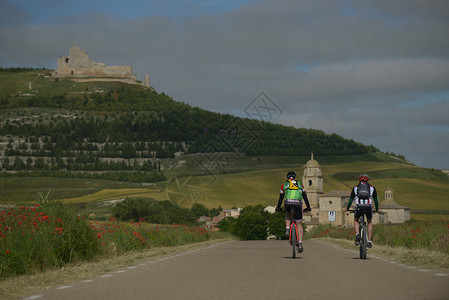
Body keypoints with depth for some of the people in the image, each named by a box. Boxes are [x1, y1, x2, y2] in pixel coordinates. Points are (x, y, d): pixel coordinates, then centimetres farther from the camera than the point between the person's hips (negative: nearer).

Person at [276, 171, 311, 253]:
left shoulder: (284, 184, 24)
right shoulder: (300, 184, 26)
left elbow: (281, 197, 29)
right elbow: (305, 196, 31)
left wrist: (278, 207, 43)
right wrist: (308, 207, 42)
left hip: (288, 203, 0)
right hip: (298, 203, 0)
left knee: (288, 214, 36)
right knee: (299, 224, 10)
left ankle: (287, 229, 12)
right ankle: (300, 243, -3)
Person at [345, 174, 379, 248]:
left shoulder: (355, 188, 22)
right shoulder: (372, 187, 22)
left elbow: (351, 199, 28)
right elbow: (376, 199, 30)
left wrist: (347, 208, 43)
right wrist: (377, 209, 45)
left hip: (359, 207, 0)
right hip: (368, 207, 0)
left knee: (356, 220, 27)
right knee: (369, 222, 25)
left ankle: (357, 234, 2)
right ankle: (369, 241, 17)